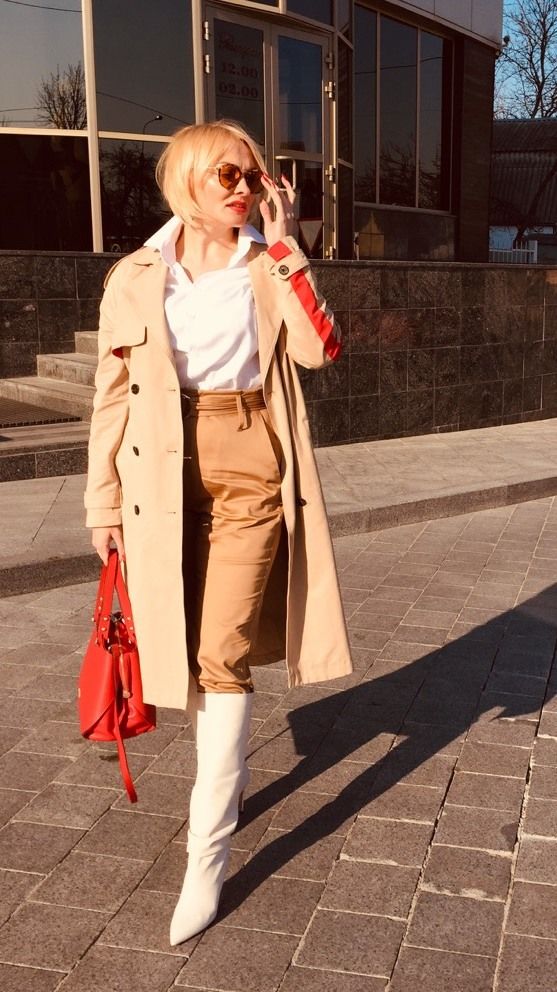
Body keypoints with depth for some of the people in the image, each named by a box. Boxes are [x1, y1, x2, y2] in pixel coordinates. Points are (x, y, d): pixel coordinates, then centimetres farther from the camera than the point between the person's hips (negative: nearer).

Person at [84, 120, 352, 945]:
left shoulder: (271, 268, 5)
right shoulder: (135, 278, 4)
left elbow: (320, 347, -12)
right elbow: (113, 393, 7)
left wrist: (282, 244, -11)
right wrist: (105, 500, 6)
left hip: (253, 474, -1)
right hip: (170, 480, 2)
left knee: (223, 655, -7)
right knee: (194, 654, 13)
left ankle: (208, 851, 1)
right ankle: (227, 776, 39)